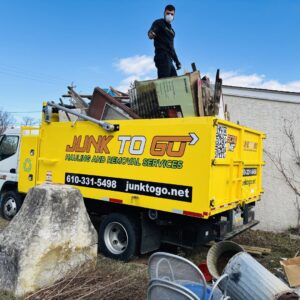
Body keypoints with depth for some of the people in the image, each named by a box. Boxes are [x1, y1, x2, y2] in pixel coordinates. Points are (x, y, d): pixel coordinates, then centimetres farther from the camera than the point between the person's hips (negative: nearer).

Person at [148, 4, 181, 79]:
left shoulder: (171, 30, 26)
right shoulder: (159, 23, 3)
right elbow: (151, 32, -18)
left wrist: (177, 61, 27)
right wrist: (151, 34, -42)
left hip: (169, 59, 9)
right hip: (162, 57, -9)